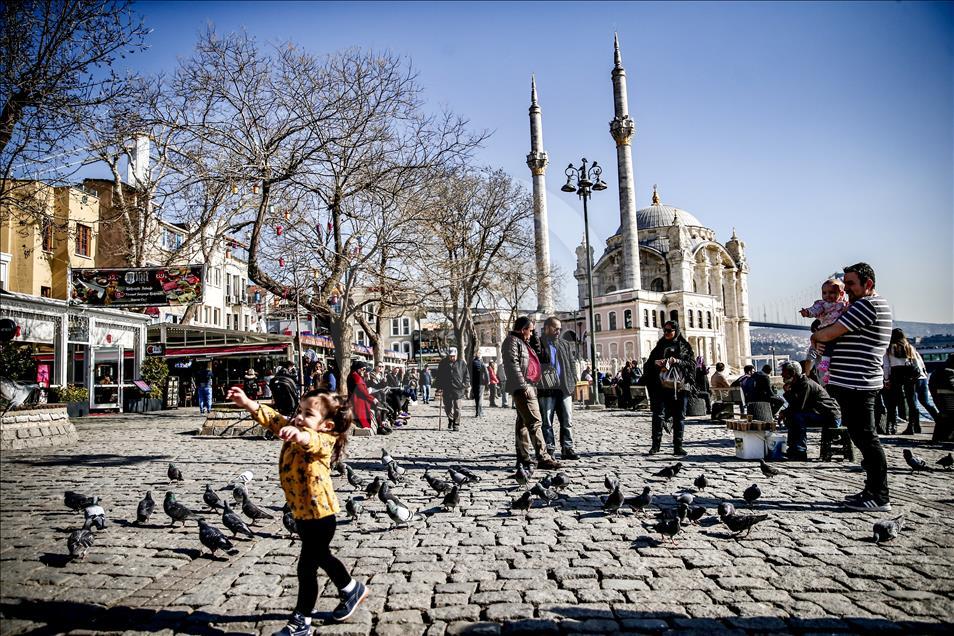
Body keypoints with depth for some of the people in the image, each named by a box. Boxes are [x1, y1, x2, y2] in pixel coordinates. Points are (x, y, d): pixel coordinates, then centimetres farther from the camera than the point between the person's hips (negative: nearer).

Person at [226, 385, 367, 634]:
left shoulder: (324, 441, -25)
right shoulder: (294, 432, 0)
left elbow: (312, 441, -47)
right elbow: (273, 419, -1)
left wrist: (298, 435, -69)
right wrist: (247, 403, -14)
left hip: (319, 514, -9)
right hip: (301, 513, 9)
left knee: (306, 567, 2)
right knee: (321, 557, 25)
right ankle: (352, 589, 46)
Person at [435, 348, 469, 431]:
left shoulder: (462, 363, 4)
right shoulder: (443, 363, 6)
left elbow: (466, 376, 9)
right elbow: (439, 376, 10)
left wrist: (465, 385, -1)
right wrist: (440, 387, 3)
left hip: (458, 389, -2)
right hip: (446, 390, 2)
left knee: (457, 408, -3)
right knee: (447, 408, 7)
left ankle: (456, 425, 8)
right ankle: (450, 420, 33)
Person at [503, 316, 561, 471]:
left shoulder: (522, 342, 24)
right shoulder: (512, 341, -8)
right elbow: (513, 365, -18)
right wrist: (523, 386, -23)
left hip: (527, 387, 11)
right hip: (522, 388, -11)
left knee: (523, 422, 11)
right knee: (535, 422, -15)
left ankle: (523, 457, 16)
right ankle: (543, 458, -17)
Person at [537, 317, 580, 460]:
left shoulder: (564, 344, 17)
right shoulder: (538, 344, -1)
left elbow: (571, 363, 19)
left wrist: (573, 381, 8)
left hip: (564, 388, 5)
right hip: (546, 390, -5)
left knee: (567, 421, 7)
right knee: (547, 422, 2)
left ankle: (567, 448, 15)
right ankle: (549, 450, 10)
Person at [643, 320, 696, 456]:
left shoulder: (684, 346, 10)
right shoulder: (659, 346, 15)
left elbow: (692, 364, 0)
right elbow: (649, 363, 11)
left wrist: (678, 361, -15)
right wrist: (655, 362, -10)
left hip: (679, 385, -1)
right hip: (661, 385, 1)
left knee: (678, 416, 3)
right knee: (657, 414, -7)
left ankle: (678, 446, 9)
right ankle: (655, 445, -1)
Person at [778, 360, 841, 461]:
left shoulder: (806, 384, -19)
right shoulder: (797, 384, 12)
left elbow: (798, 406, -28)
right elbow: (794, 406, 13)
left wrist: (788, 391, -14)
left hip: (831, 418, -11)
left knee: (798, 416, -27)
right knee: (791, 417, 10)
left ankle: (801, 452, -23)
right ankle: (793, 450, 7)